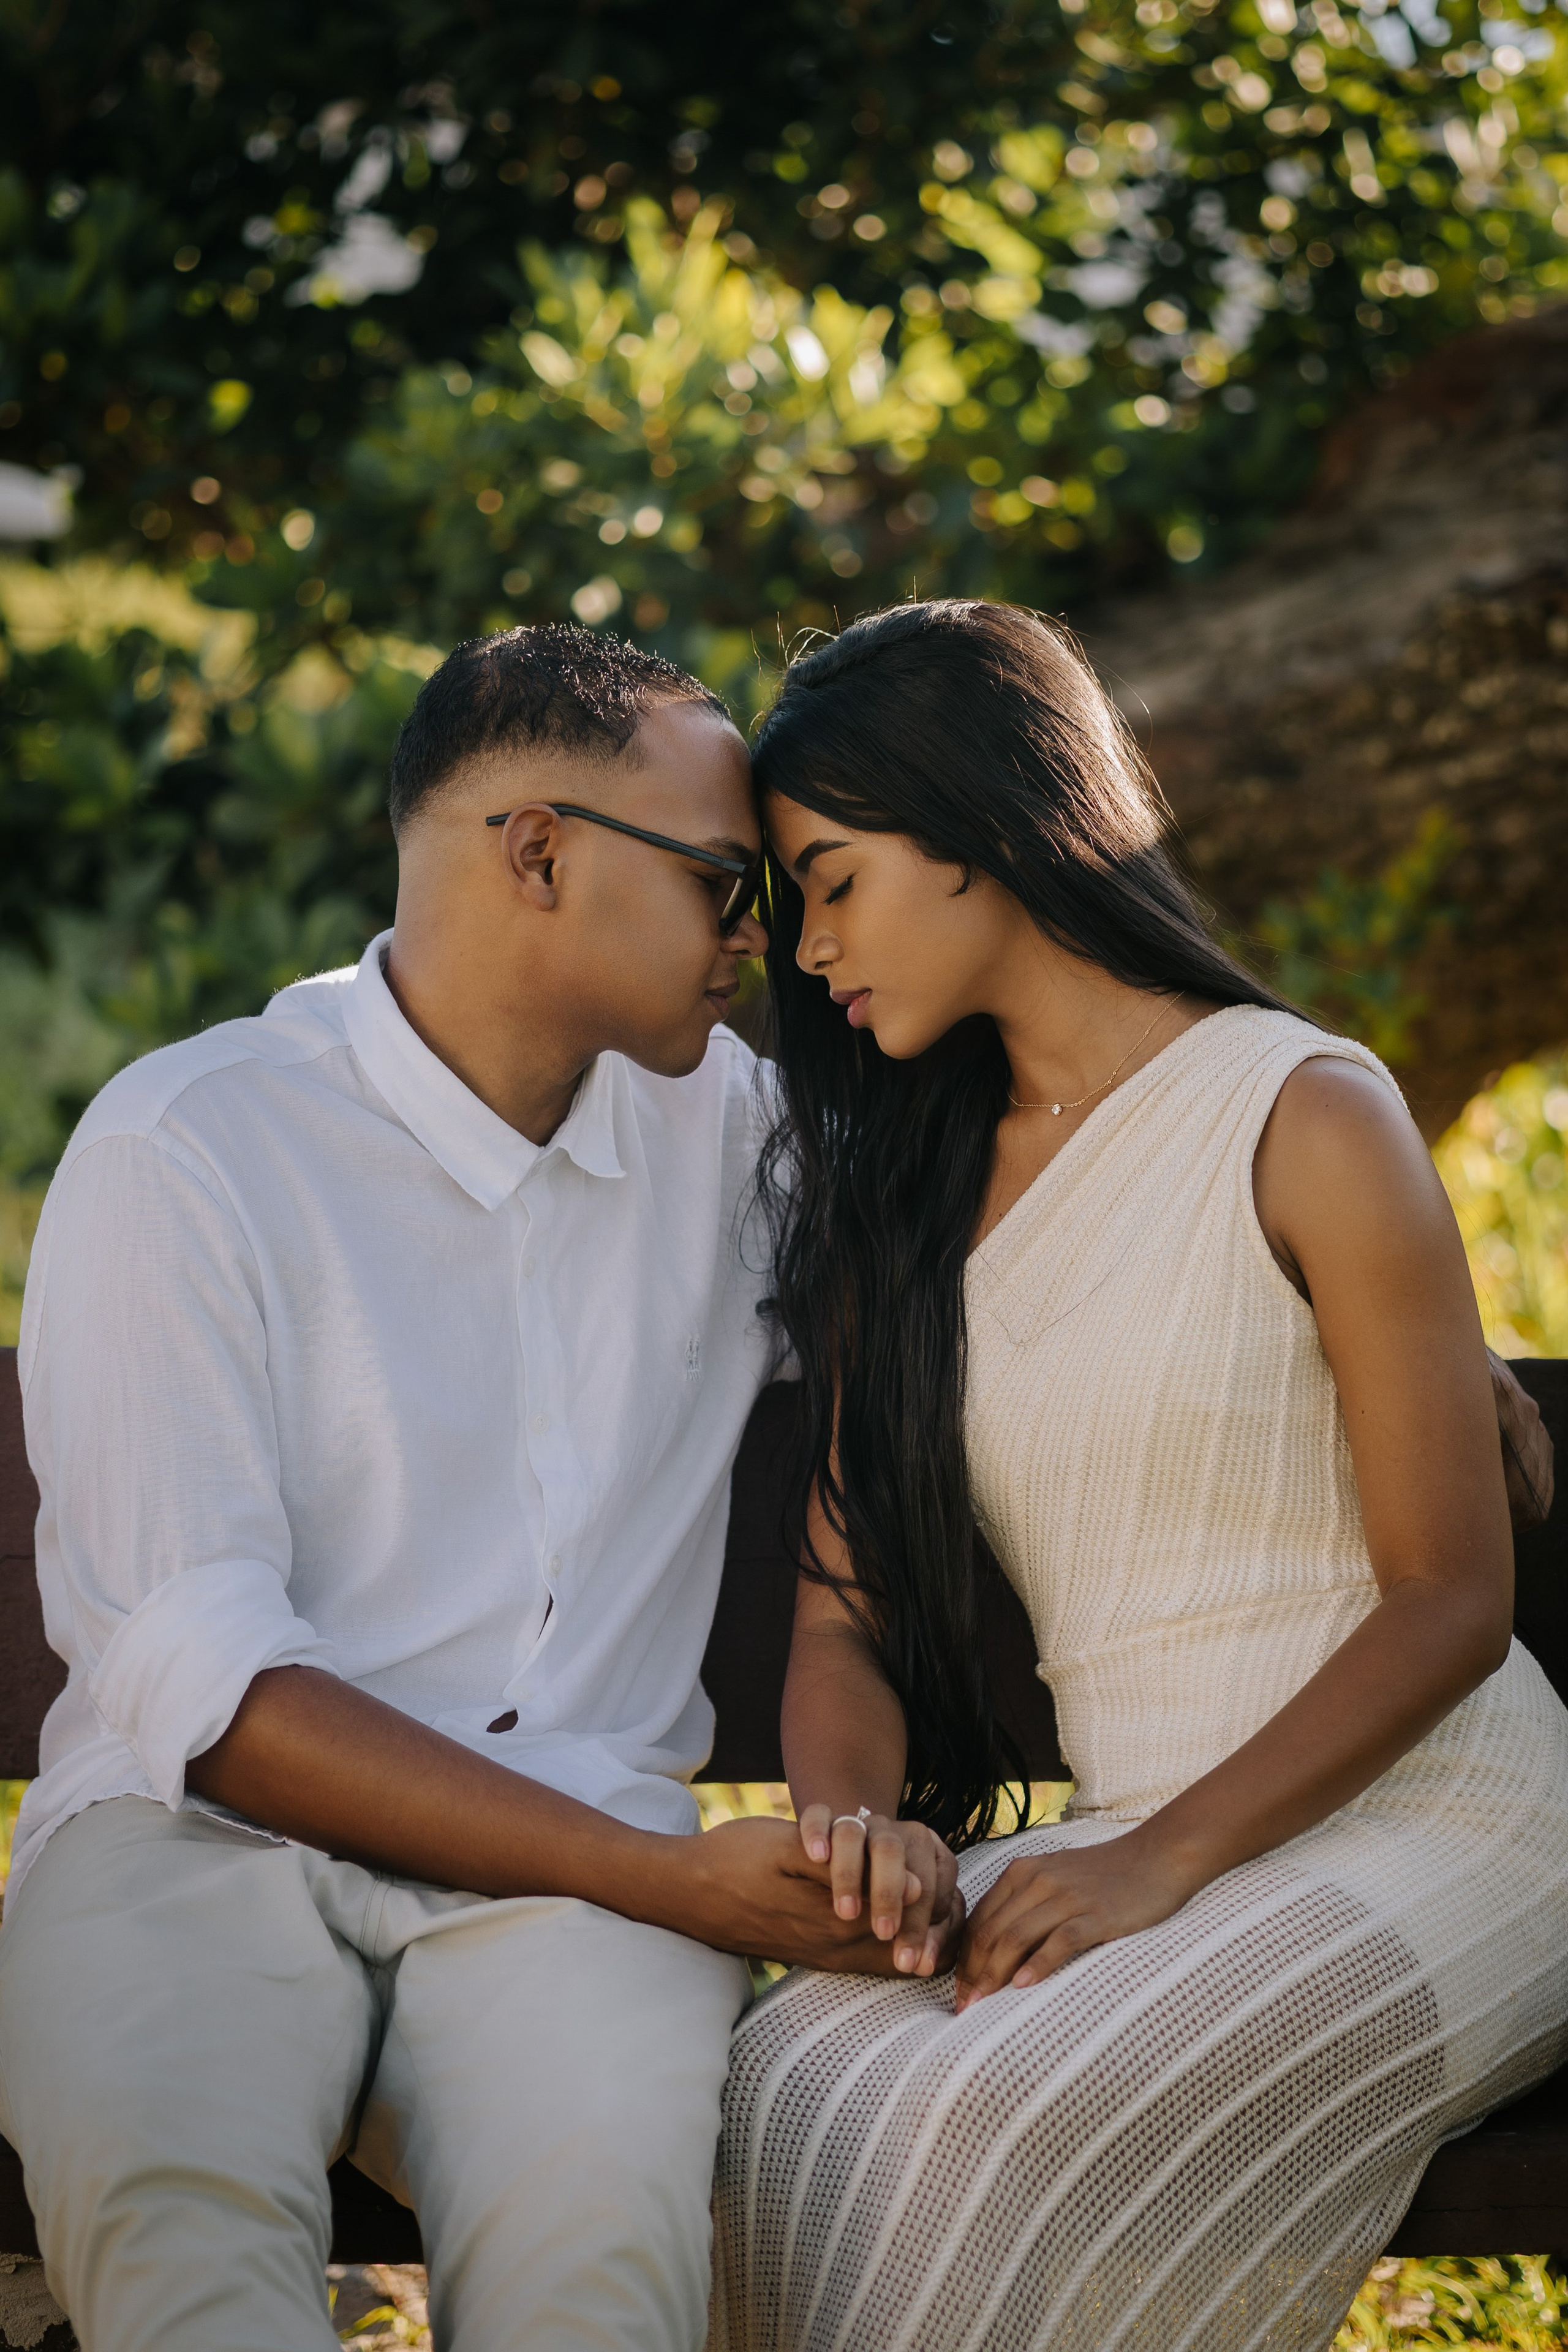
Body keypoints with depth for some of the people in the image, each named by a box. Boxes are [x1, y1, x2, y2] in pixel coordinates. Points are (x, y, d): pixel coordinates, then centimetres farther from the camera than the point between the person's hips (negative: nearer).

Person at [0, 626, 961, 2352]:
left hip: (571, 1866, 4)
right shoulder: (182, 1156, -4)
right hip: (205, 1835, -3)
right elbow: (204, 1690, -11)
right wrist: (669, 1877, -15)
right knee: (175, 2211, -40)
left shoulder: (724, 1125, 15)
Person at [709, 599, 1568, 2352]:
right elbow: (846, 1610, 9)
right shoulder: (902, 1203, 15)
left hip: (1423, 1830, -5)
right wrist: (852, 1816, -14)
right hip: (1143, 1860, 5)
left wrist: (1160, 1858, -18)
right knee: (788, 2095, -27)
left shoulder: (1303, 1115, -5)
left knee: (998, 2126, -32)